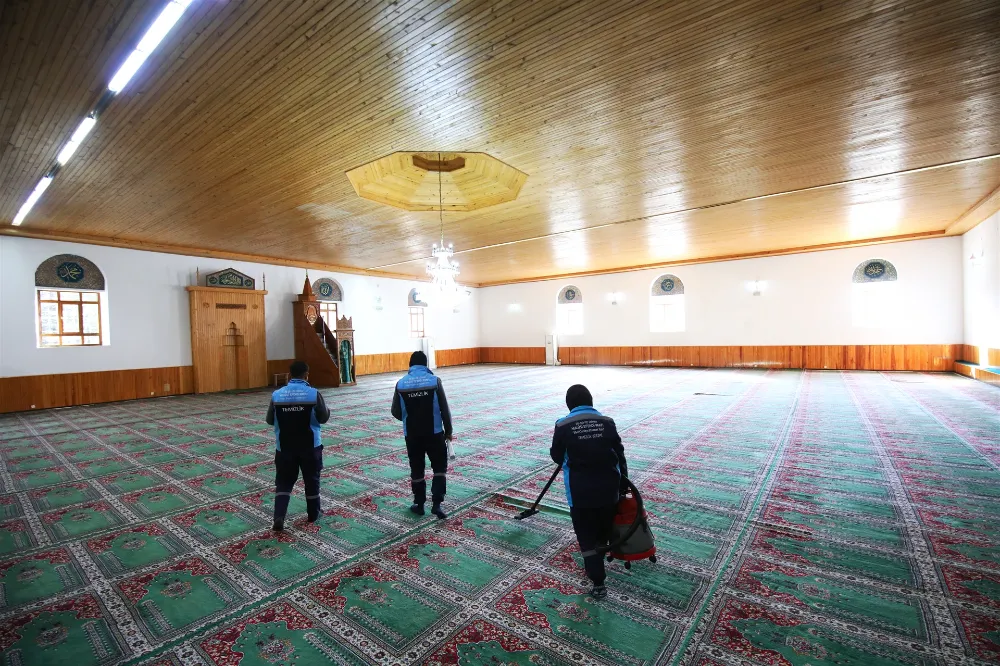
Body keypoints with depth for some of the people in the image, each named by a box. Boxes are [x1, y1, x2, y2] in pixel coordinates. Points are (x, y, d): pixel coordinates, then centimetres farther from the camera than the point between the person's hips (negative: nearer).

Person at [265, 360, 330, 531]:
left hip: (284, 447, 1)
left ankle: (279, 517, 1)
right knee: (311, 480, 15)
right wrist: (327, 410, 14)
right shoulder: (314, 394, -14)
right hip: (310, 446, -1)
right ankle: (313, 513, 29)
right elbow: (323, 418, -6)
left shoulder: (277, 395, -7)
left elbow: (270, 420, 4)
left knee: (283, 482, 13)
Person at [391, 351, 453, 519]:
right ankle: (437, 504, 5)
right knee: (440, 467, 12)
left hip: (411, 434, 2)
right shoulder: (434, 381, -9)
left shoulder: (401, 384, -3)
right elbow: (444, 409, -6)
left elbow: (396, 412, 4)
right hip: (434, 433, -2)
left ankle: (419, 504, 27)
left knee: (416, 470, 17)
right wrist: (448, 431, 6)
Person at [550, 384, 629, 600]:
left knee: (586, 537, 12)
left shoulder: (563, 426, -11)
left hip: (580, 491, -3)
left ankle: (598, 583, 12)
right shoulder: (607, 422, -4)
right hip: (608, 488, 4)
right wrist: (623, 484, 13)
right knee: (604, 530, 25)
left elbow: (556, 456, 2)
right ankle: (597, 564, 46)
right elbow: (620, 454, 2)